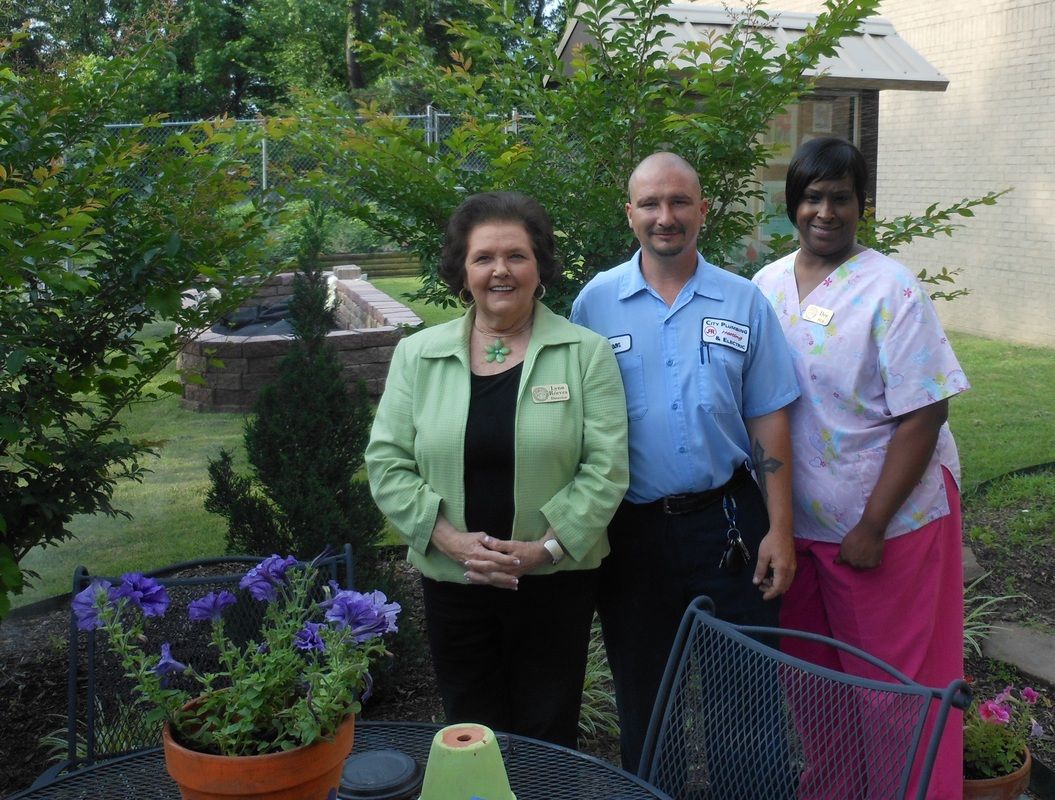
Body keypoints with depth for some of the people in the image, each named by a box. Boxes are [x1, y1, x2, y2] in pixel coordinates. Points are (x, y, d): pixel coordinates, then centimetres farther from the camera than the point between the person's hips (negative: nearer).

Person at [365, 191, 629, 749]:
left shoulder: (586, 353, -2)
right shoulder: (417, 355, 3)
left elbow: (606, 466, -7)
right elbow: (387, 463, -1)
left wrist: (546, 546, -15)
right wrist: (451, 540, -13)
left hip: (556, 580, -1)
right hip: (451, 580, 2)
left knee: (547, 740, 11)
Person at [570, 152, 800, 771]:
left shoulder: (744, 301, 2)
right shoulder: (595, 302, 0)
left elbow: (768, 422, 2)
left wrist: (780, 529, -3)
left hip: (727, 522, 0)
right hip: (632, 529, 0)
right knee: (643, 702, 15)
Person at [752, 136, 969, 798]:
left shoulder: (891, 290, -12)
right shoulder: (768, 286, 3)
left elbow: (923, 416, -15)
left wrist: (871, 528, -16)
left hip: (886, 522, -5)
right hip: (795, 519, 5)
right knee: (812, 673, 18)